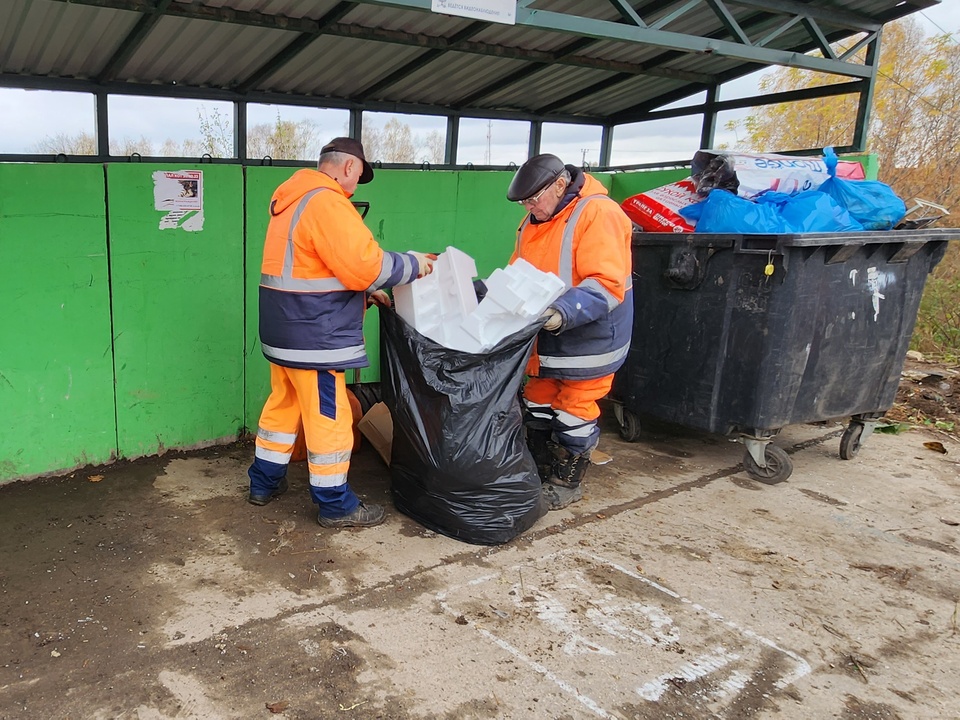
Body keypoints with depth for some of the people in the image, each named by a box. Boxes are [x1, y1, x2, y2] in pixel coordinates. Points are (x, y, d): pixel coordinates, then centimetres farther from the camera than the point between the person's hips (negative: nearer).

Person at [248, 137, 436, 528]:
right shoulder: (327, 202, -17)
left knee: (283, 404, 20)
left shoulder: (292, 199, 16)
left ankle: (264, 482, 33)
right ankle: (336, 505, 12)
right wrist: (412, 265, -6)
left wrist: (364, 292, 13)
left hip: (283, 330, 10)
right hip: (313, 335, -10)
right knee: (328, 417, 0)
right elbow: (365, 265, -21)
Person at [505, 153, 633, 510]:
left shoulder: (598, 214, -20)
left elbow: (608, 283, -27)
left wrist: (564, 312, -39)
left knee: (574, 414, 4)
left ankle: (567, 483, 21)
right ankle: (540, 473, 34)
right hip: (544, 337, 8)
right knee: (538, 406, 17)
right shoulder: (533, 223, 7)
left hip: (588, 338, -8)